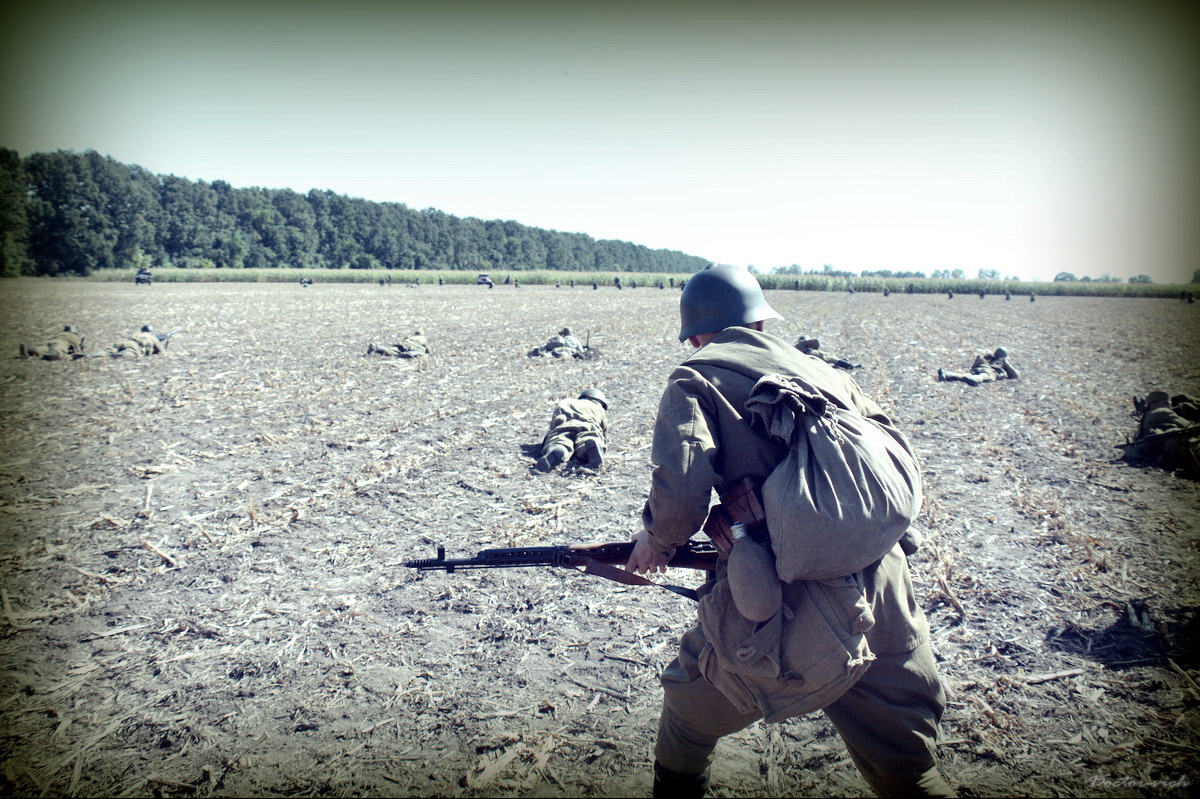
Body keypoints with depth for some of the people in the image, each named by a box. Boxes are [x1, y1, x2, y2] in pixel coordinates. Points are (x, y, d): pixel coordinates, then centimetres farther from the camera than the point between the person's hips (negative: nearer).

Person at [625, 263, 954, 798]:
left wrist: (656, 541, 7)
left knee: (689, 714, 26)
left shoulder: (698, 376, 3)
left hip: (778, 612, -4)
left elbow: (680, 494, -13)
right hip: (882, 609, 4)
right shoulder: (823, 370, 18)